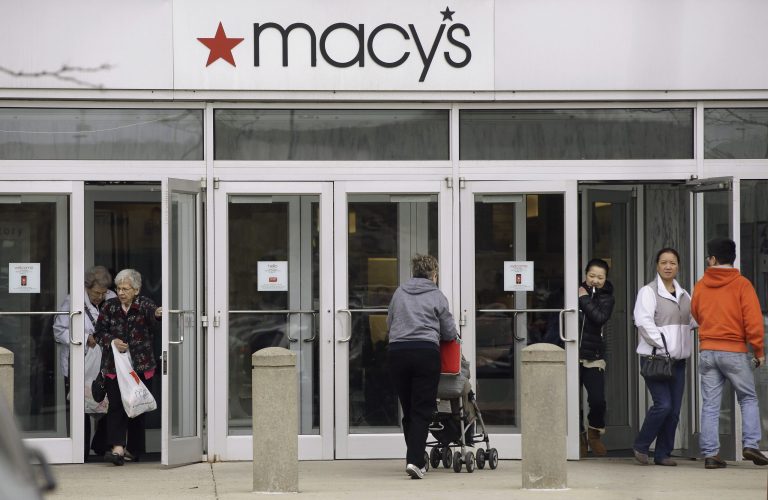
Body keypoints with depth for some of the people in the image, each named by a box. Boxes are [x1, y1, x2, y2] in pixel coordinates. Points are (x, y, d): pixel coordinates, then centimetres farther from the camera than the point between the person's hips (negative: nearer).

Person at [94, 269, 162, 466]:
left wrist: (157, 314, -48)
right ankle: (117, 447, -20)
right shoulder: (110, 306, 6)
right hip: (114, 364, 1)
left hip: (140, 365, -1)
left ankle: (134, 449, 16)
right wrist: (112, 341, -13)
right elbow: (99, 331, 7)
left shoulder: (143, 304, 0)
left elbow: (151, 312, -23)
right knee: (116, 404, -11)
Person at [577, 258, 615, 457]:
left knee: (598, 400, -10)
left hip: (593, 357, -1)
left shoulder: (606, 298, 6)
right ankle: (579, 436, 20)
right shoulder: (575, 292, 9)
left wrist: (585, 299, -9)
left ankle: (594, 433, 16)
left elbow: (600, 317, -14)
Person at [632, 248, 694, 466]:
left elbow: (694, 319, 24)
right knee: (663, 404, -16)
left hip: (678, 358, 7)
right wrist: (662, 345, -19)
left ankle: (663, 454, 12)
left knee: (674, 409, 4)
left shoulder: (683, 295, 18)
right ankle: (640, 446, 2)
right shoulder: (648, 292, -4)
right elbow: (643, 321, -15)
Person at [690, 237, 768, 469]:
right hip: (735, 352, -3)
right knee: (748, 399, 10)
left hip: (707, 351, 3)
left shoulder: (701, 285, 5)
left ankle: (710, 453, 0)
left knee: (710, 405, 4)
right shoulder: (741, 284, -6)